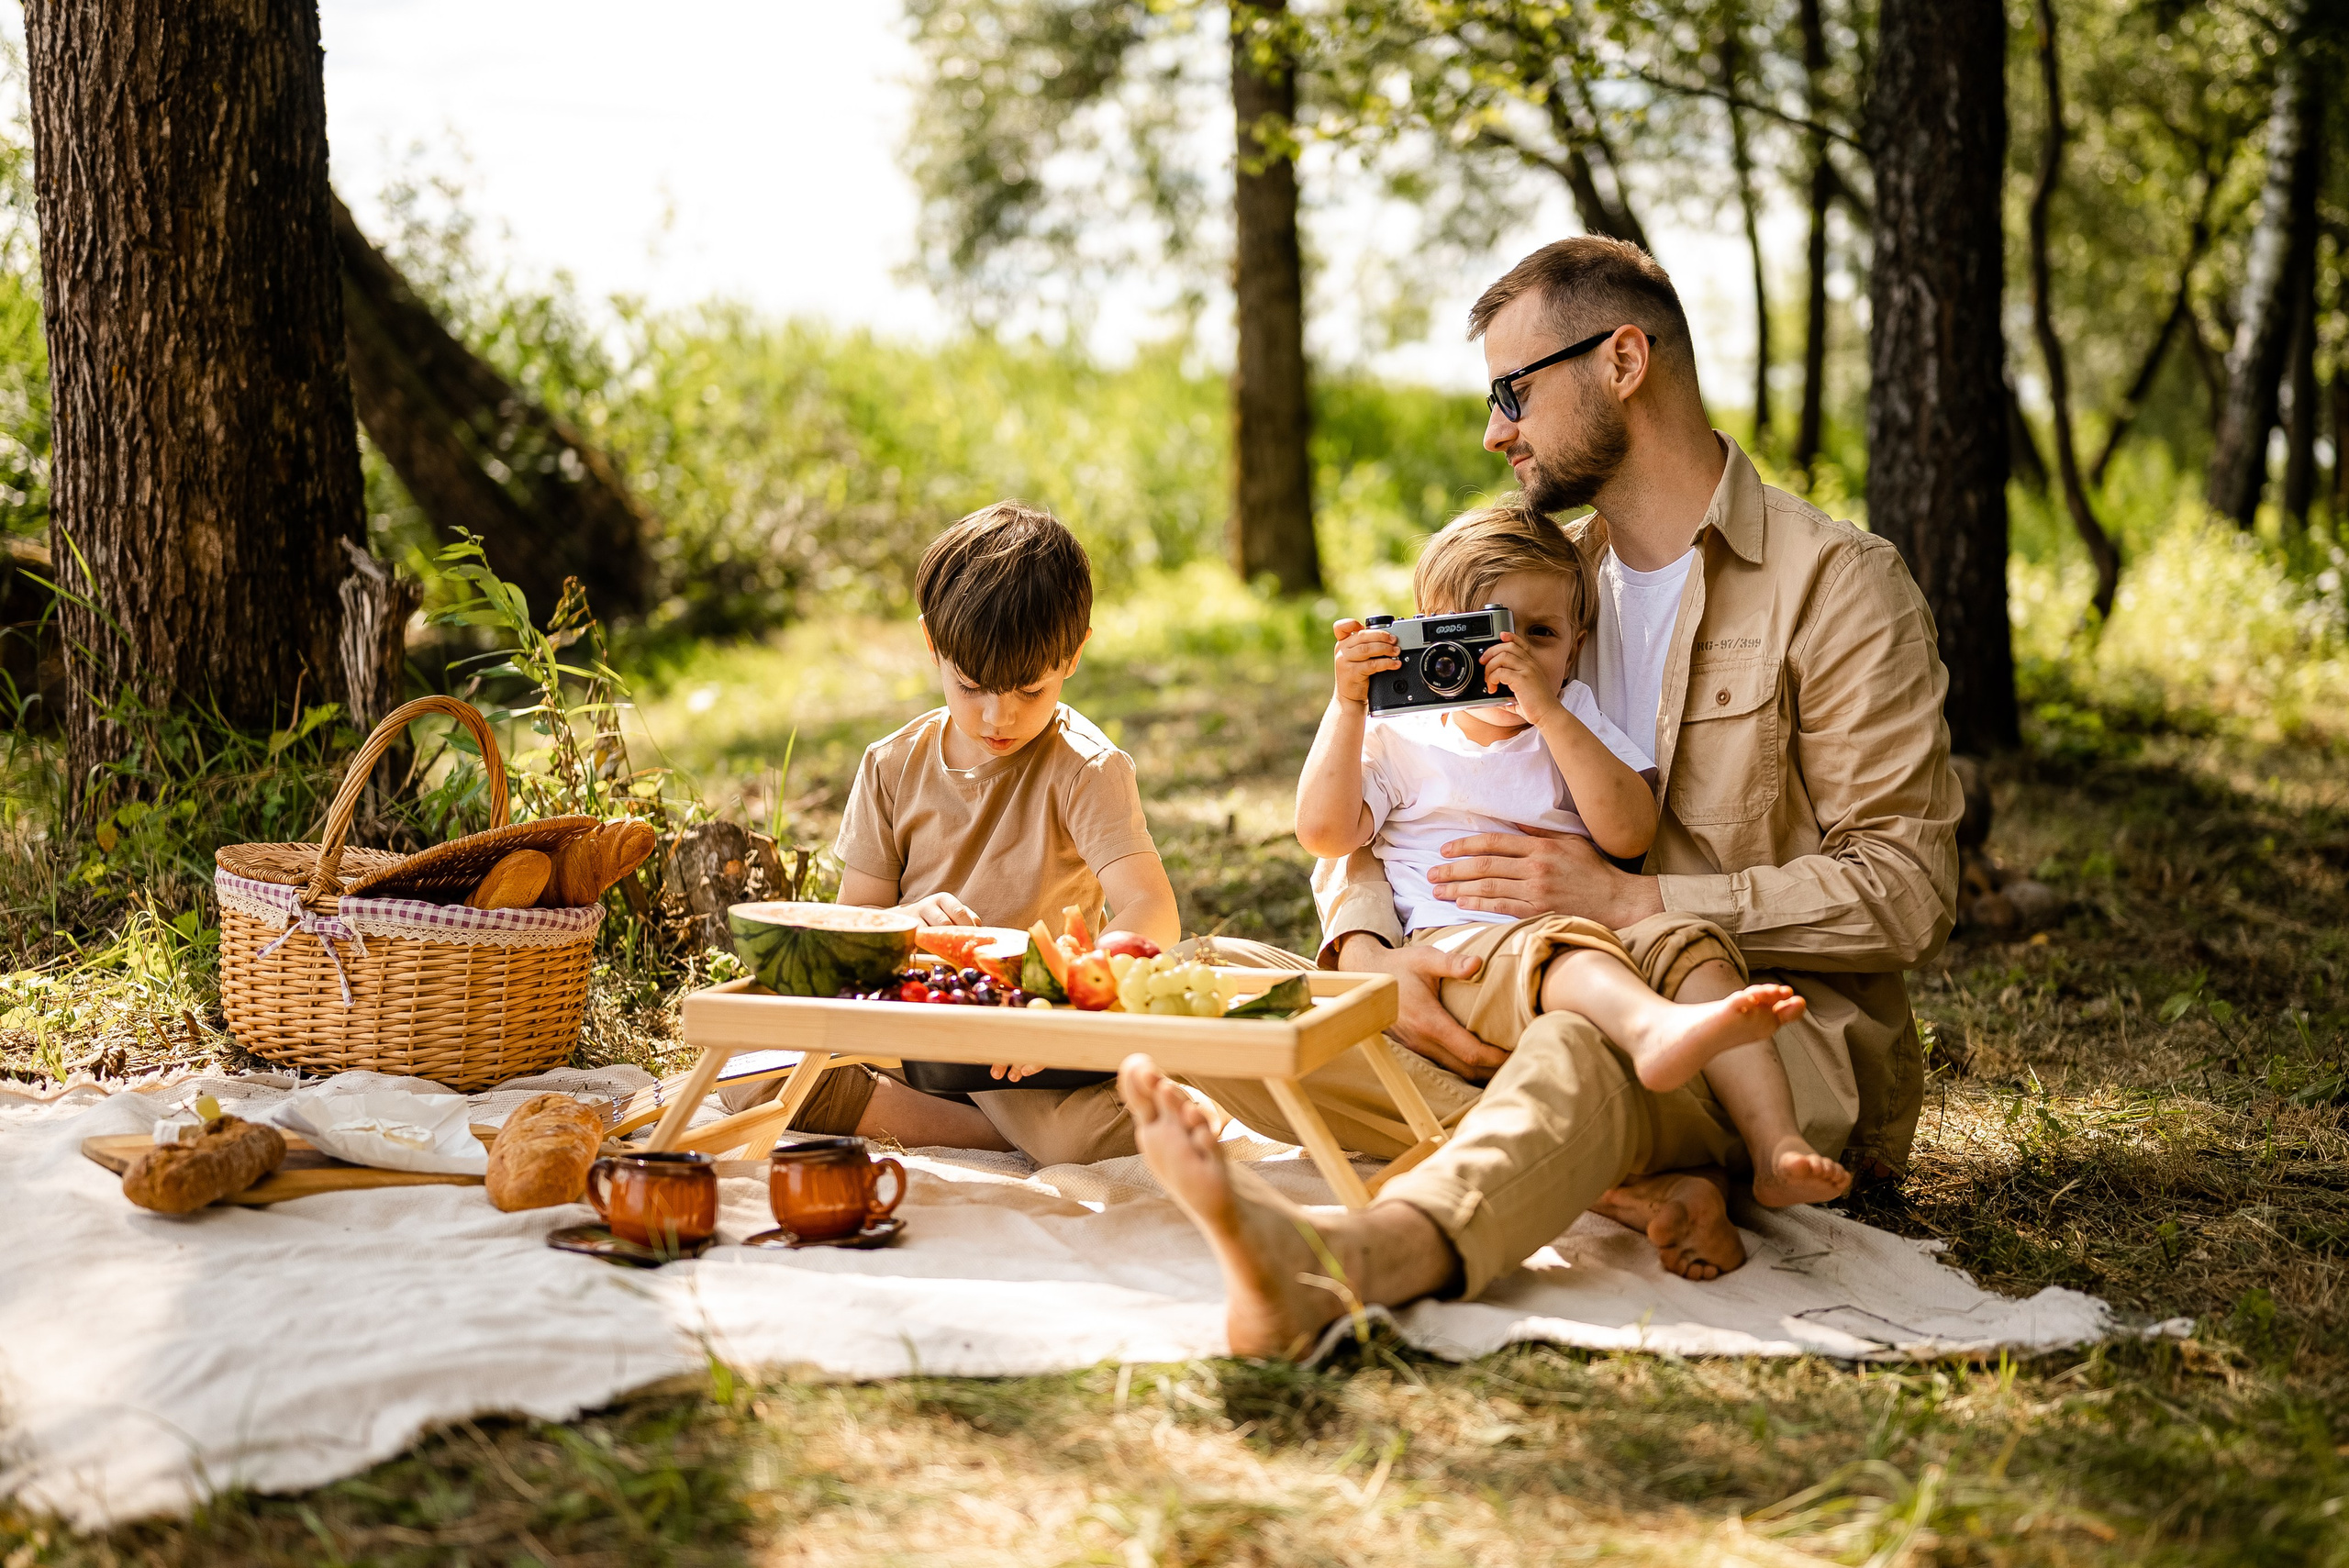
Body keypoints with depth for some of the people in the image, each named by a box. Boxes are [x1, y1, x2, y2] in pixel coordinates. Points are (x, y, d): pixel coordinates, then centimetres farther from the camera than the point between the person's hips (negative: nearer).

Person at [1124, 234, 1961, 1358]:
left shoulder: (1836, 581, -4)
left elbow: (1907, 888, -11)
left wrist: (1632, 902, -18)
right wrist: (1370, 952, -12)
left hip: (1787, 1026, -6)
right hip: (1567, 1006, 6)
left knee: (1584, 1051, -41)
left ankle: (1335, 1262, -69)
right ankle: (1632, 1183, -28)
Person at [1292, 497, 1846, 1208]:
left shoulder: (1576, 720, 21)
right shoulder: (1399, 738, 17)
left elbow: (1630, 835, 2)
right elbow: (1324, 832, 0)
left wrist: (1547, 711, -6)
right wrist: (1347, 704, -5)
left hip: (1606, 941, 4)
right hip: (1457, 936, -3)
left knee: (1699, 954, -25)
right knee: (1555, 948, -37)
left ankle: (1775, 1147, -39)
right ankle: (1653, 1028, -70)